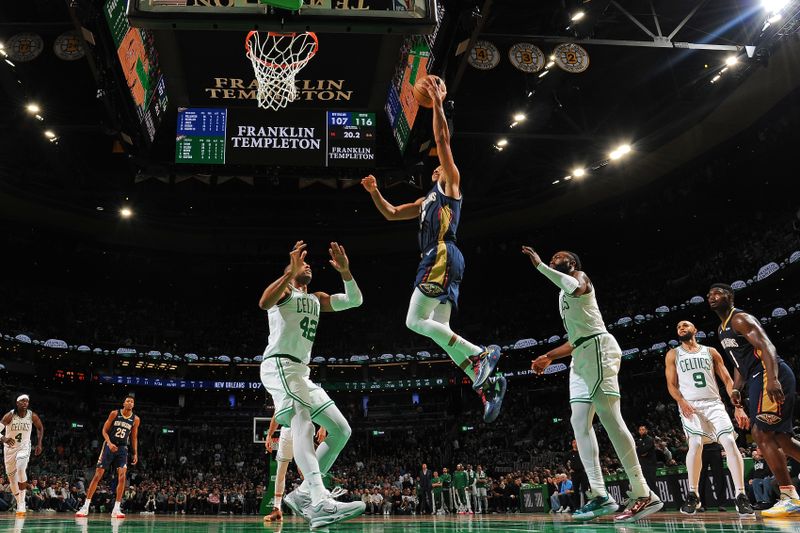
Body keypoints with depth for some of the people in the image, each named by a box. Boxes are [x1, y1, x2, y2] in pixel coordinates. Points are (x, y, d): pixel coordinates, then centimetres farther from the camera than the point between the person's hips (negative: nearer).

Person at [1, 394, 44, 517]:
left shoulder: (32, 416, -9)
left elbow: (40, 428, 9)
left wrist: (39, 444, 6)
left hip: (24, 447, -1)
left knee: (21, 469, -27)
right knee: (11, 476, 7)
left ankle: (22, 504, -22)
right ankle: (19, 503, 26)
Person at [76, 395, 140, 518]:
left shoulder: (135, 419, 3)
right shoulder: (114, 413, -4)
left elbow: (134, 438, 11)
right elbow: (104, 431, -3)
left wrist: (135, 454, 5)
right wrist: (109, 443, -19)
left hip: (122, 448, 2)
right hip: (109, 446, -2)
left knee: (122, 476, -11)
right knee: (98, 475, -2)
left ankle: (116, 509, -6)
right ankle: (85, 506, 5)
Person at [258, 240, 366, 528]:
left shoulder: (317, 299, 26)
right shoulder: (284, 290, 5)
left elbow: (355, 300, 16)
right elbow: (264, 303, -20)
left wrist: (345, 271, 2)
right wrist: (290, 271, -24)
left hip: (302, 371, 9)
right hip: (279, 364, -9)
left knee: (341, 430, 5)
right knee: (303, 420, -33)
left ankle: (303, 493, 6)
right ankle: (320, 503, -50)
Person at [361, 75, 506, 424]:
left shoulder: (451, 182, 10)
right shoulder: (427, 201, 32)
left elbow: (442, 139, 0)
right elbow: (391, 214, 32)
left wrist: (437, 102, 0)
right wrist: (374, 192, 19)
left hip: (442, 257, -9)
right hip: (437, 262, 9)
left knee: (415, 321, -18)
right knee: (439, 329, 1)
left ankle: (480, 355, -22)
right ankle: (488, 382, -5)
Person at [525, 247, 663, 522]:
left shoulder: (579, 276, 2)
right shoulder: (563, 295, 28)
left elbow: (576, 288, -27)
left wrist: (540, 266, -26)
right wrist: (549, 357, 31)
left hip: (598, 348, -10)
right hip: (581, 357, 10)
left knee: (609, 416, -17)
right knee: (579, 421, 0)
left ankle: (644, 494, -17)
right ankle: (601, 496, -3)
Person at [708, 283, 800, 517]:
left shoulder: (740, 319, -9)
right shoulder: (722, 329, 22)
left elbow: (766, 346, -21)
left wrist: (773, 379, -34)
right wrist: (736, 389, 17)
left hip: (770, 375, -10)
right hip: (758, 379, 10)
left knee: (761, 433, -13)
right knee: (781, 436, 10)